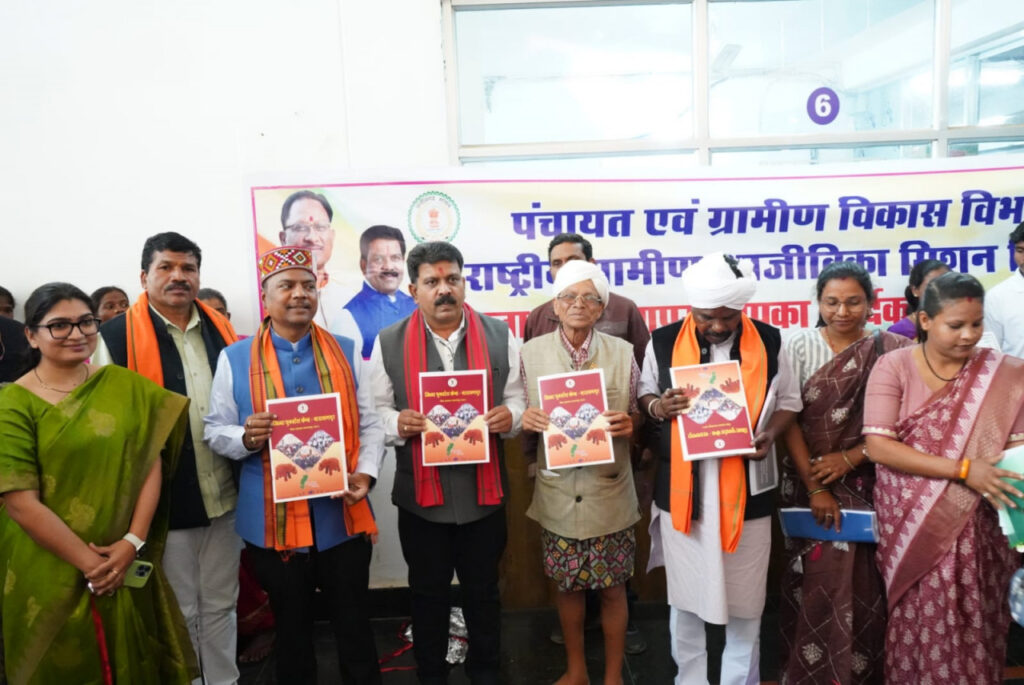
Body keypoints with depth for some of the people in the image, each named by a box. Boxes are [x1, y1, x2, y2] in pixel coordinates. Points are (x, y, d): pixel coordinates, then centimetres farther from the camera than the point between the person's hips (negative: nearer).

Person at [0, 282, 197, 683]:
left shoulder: (126, 385, 0)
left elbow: (152, 466, -3)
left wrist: (132, 544, -12)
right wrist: (90, 563, -13)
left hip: (127, 566, 3)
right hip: (51, 575, -3)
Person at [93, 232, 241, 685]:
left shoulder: (219, 329, 6)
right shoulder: (116, 337, -8)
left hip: (223, 494, 4)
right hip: (166, 500, -4)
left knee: (221, 603, 17)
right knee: (178, 611, 12)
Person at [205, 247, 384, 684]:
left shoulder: (345, 352, 5)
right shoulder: (235, 358, 2)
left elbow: (370, 423, 5)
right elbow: (215, 432, 2)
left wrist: (365, 473, -10)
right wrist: (247, 437, -19)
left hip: (343, 517, 1)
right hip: (273, 520, 0)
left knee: (354, 625, 12)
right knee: (291, 629, 17)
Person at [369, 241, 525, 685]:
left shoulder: (499, 335, 0)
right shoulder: (390, 342, -3)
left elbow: (517, 400, 4)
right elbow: (377, 411, 1)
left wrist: (509, 416, -18)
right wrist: (398, 423, -20)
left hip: (484, 491, 1)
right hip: (421, 495, 0)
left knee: (483, 590, 17)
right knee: (428, 594, 16)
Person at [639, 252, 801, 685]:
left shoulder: (769, 341, -4)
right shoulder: (664, 342, -5)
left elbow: (789, 401, 7)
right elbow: (643, 394, 6)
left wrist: (770, 434, -13)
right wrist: (658, 407, -17)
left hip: (747, 490, 0)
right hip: (682, 488, 0)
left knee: (745, 597, 14)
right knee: (685, 595, 14)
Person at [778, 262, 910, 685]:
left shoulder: (893, 350, -2)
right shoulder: (800, 347, -3)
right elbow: (787, 420, -6)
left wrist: (850, 458, -13)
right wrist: (814, 487, -11)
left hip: (869, 483, 0)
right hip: (811, 483, 0)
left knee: (866, 585, 5)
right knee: (817, 582, 4)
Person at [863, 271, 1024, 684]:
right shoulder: (894, 367, -6)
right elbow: (878, 446, -12)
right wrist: (963, 469, -18)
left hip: (978, 530, 2)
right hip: (912, 528, -1)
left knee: (972, 634, 9)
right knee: (923, 630, 5)